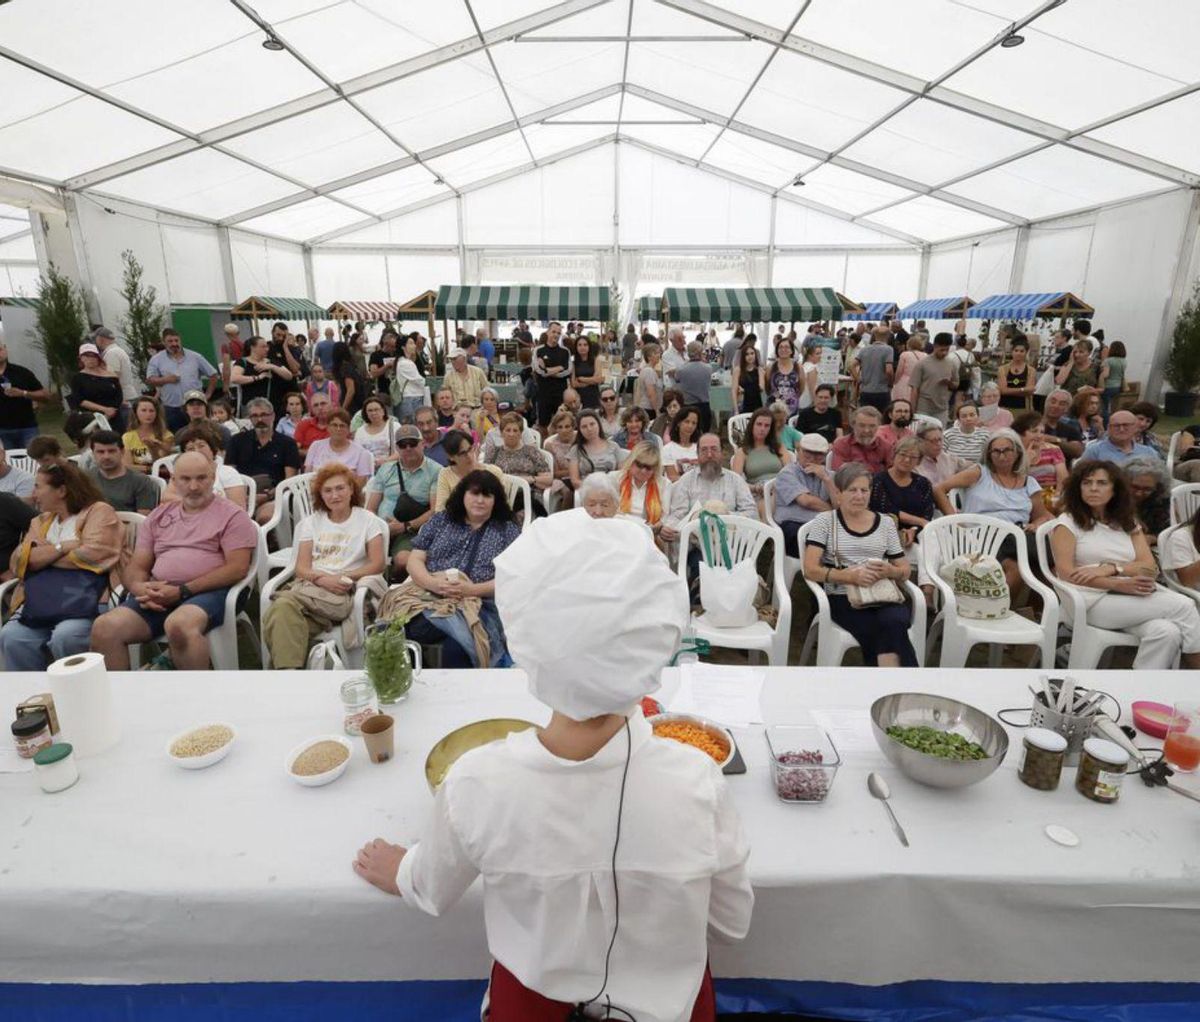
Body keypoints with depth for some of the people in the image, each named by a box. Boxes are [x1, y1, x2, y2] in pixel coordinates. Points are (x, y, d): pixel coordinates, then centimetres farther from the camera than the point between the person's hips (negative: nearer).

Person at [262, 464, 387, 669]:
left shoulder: (368, 521, 14)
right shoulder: (310, 523, 23)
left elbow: (378, 564, 3)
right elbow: (301, 567, 11)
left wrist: (346, 577, -12)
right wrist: (322, 579, -11)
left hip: (344, 592, -3)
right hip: (309, 584, 3)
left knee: (286, 604, -33)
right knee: (282, 607, -34)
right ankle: (287, 670, -33)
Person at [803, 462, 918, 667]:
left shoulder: (886, 522, 16)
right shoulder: (825, 521, 6)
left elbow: (905, 570, 17)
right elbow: (810, 570, -3)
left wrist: (890, 571, -8)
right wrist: (850, 576, -19)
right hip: (843, 599, -3)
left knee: (894, 622, -32)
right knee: (891, 634, -30)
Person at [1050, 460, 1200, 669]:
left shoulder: (1128, 523, 18)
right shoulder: (1068, 522, 3)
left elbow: (1150, 568, 5)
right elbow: (1066, 573, -10)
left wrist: (1110, 568, -15)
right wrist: (1119, 584, -20)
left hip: (1136, 598, 4)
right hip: (1095, 601, -4)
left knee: (1167, 632, -28)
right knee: (1183, 606, -20)